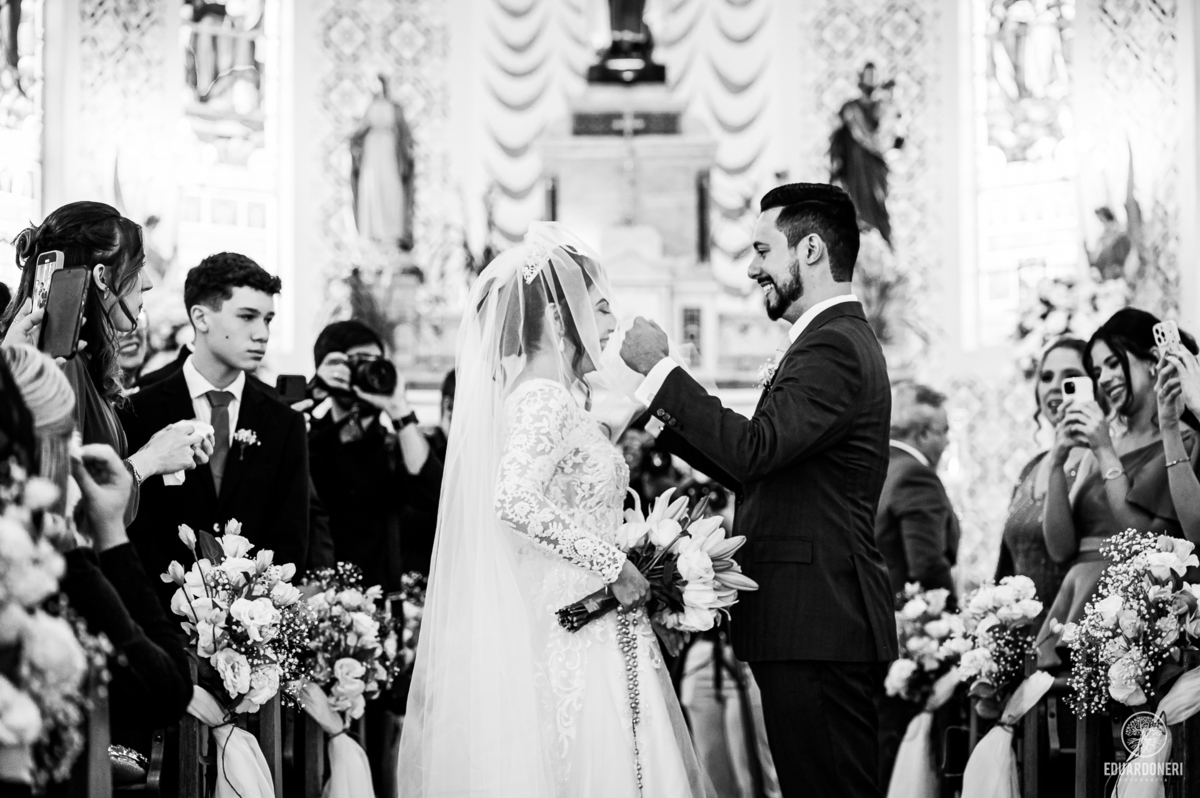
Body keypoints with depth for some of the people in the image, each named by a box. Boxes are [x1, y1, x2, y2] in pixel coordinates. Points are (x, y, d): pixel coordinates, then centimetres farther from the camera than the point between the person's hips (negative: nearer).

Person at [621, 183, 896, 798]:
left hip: (819, 629, -10)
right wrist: (665, 414, 13)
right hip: (819, 628, 10)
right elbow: (752, 474, 20)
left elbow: (754, 449, -25)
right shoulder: (836, 339, 19)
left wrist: (661, 368, -17)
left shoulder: (834, 347, -14)